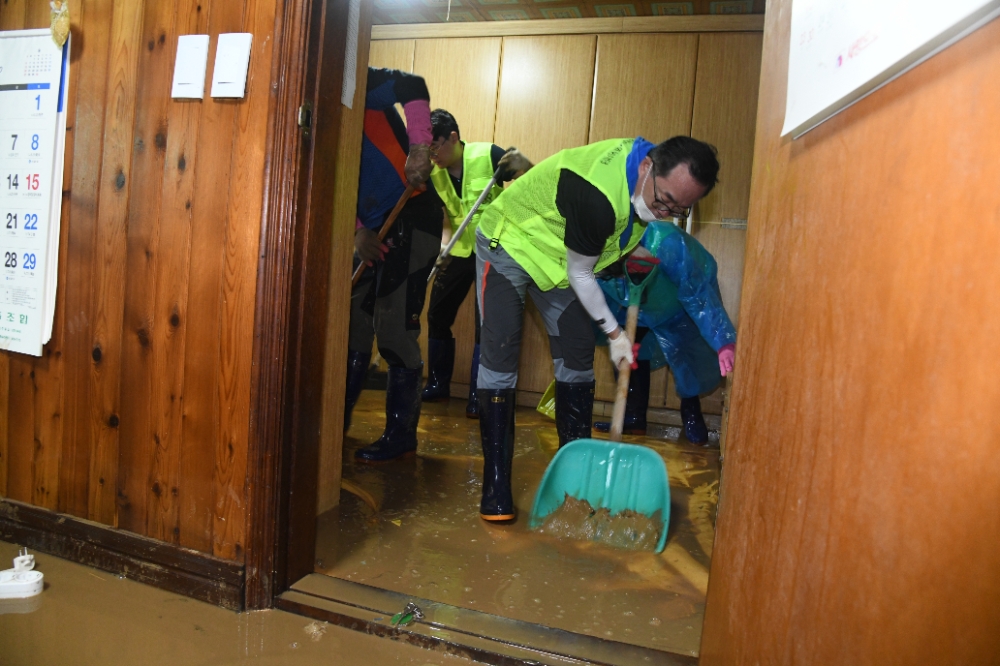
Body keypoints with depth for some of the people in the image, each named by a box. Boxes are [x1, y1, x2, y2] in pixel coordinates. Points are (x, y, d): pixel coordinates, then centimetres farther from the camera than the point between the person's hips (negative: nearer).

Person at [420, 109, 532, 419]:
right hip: (458, 250, 5)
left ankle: (478, 395, 5)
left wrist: (524, 166, -33)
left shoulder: (488, 155, -17)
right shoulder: (431, 171, -5)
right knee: (437, 315, 7)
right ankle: (438, 383, 24)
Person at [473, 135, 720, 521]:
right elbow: (580, 275, -23)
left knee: (577, 355, 0)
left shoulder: (663, 179, -11)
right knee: (499, 356, -15)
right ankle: (495, 482, -9)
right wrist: (614, 333, -15)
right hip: (508, 242, -7)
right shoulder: (598, 194, -37)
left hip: (560, 257, 8)